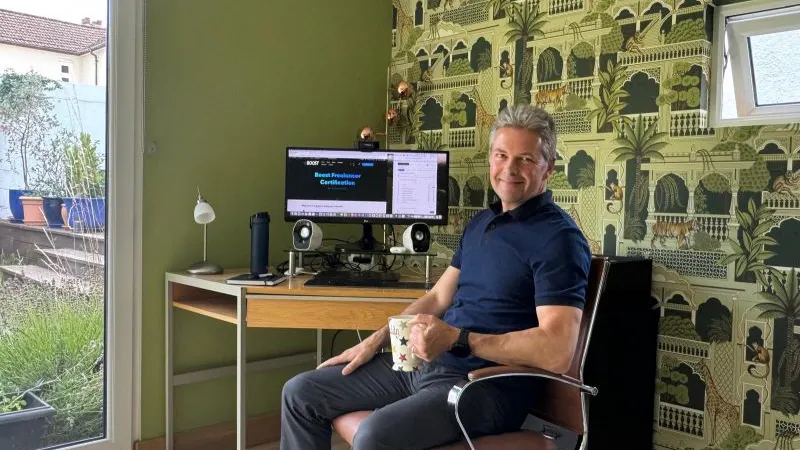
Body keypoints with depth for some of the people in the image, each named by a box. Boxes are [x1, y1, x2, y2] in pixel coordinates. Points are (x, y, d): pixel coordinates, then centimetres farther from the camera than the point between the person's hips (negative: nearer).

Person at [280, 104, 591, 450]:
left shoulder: (558, 238, -14)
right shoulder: (480, 222, 15)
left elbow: (557, 351, -24)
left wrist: (457, 339, -26)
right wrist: (375, 342, 9)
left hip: (486, 383, -8)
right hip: (425, 362, 9)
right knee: (300, 393, 7)